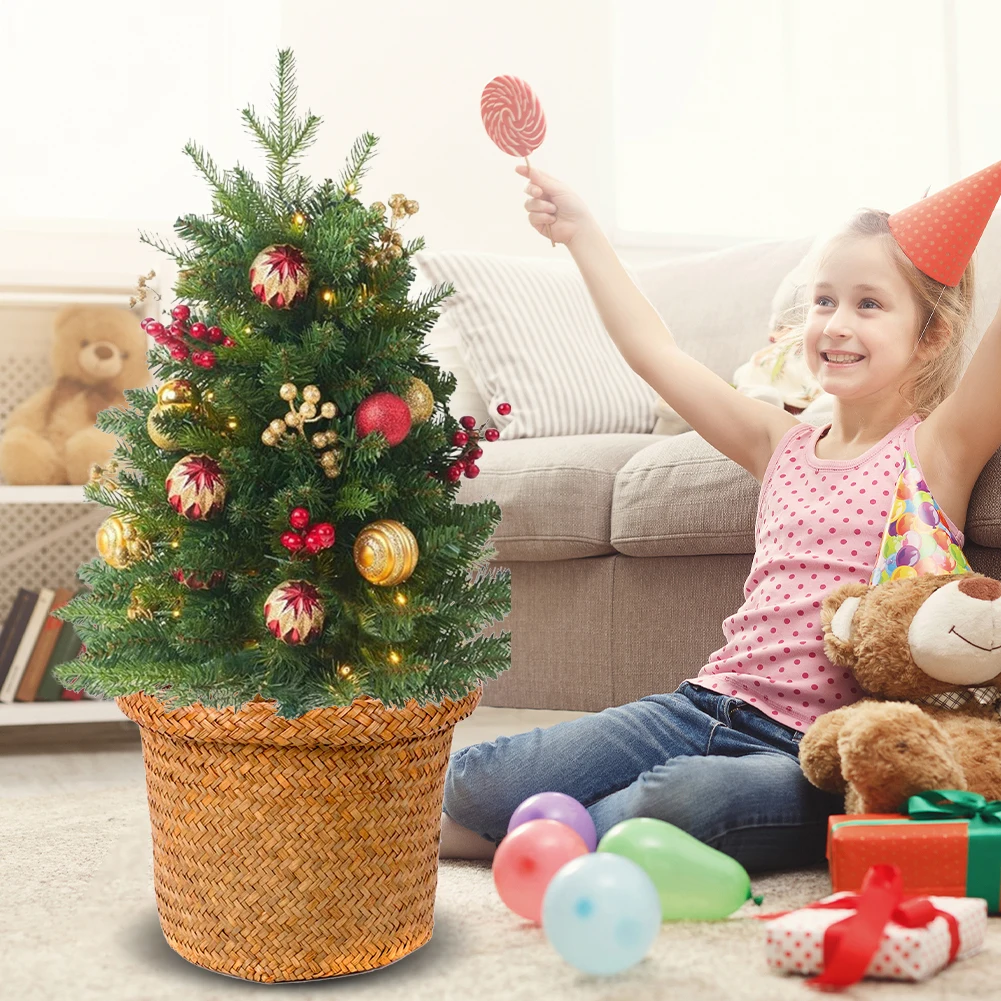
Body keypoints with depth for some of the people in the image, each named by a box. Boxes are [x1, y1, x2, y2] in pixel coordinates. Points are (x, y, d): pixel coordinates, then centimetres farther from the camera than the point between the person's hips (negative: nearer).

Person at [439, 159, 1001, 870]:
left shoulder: (937, 448, 1)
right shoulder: (785, 444, 15)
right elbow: (654, 353, 19)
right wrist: (582, 234, 20)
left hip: (818, 759, -4)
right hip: (707, 704, 5)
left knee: (683, 798, -37)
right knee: (473, 782, -12)